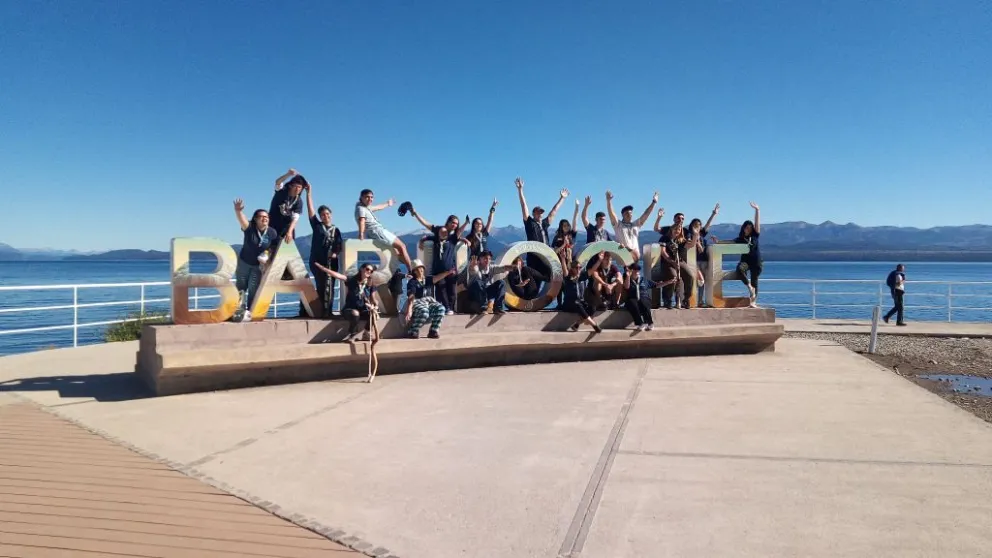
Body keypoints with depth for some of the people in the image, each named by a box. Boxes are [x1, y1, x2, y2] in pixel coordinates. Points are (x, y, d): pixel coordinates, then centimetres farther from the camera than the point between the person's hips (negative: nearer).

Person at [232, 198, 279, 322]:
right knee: (240, 286, 16)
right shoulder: (250, 228, -21)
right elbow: (242, 220, -42)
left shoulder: (272, 232, -14)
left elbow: (273, 247, -1)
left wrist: (267, 256, -18)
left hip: (258, 265, 0)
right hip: (244, 262, 0)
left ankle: (248, 312, 10)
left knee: (253, 289, -2)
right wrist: (238, 211, -62)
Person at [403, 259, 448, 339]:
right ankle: (412, 331, -17)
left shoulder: (427, 280, 13)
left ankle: (433, 331, -16)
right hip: (418, 303, -5)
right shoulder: (412, 282, -3)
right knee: (424, 312, -38)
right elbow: (411, 297, -14)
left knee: (440, 308, -25)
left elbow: (437, 278, -6)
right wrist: (409, 309, -29)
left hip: (430, 302, 5)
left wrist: (448, 272, -25)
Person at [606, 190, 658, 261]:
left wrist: (654, 202, 10)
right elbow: (611, 213, -6)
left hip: (635, 254, 4)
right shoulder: (618, 224, 7)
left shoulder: (636, 224, 19)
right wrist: (608, 200, -20)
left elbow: (646, 214, 17)